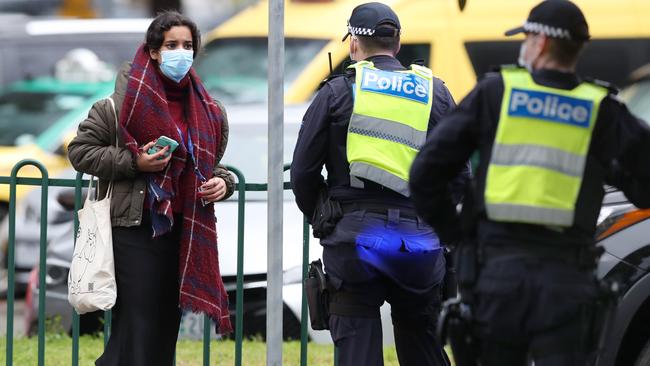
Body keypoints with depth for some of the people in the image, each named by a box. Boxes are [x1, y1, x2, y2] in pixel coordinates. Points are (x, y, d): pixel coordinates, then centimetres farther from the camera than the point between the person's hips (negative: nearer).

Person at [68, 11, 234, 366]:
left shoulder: (209, 112, 10)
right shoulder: (122, 103, -6)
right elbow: (80, 151, -3)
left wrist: (222, 183, 2)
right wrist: (133, 163, -13)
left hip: (184, 234, 6)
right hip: (135, 229, -6)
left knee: (166, 330, 9)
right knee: (136, 330, -9)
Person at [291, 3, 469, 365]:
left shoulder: (337, 91, 4)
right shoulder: (436, 93, 11)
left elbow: (303, 171, 3)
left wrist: (321, 219, 20)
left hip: (355, 238, -2)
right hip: (420, 239, 2)